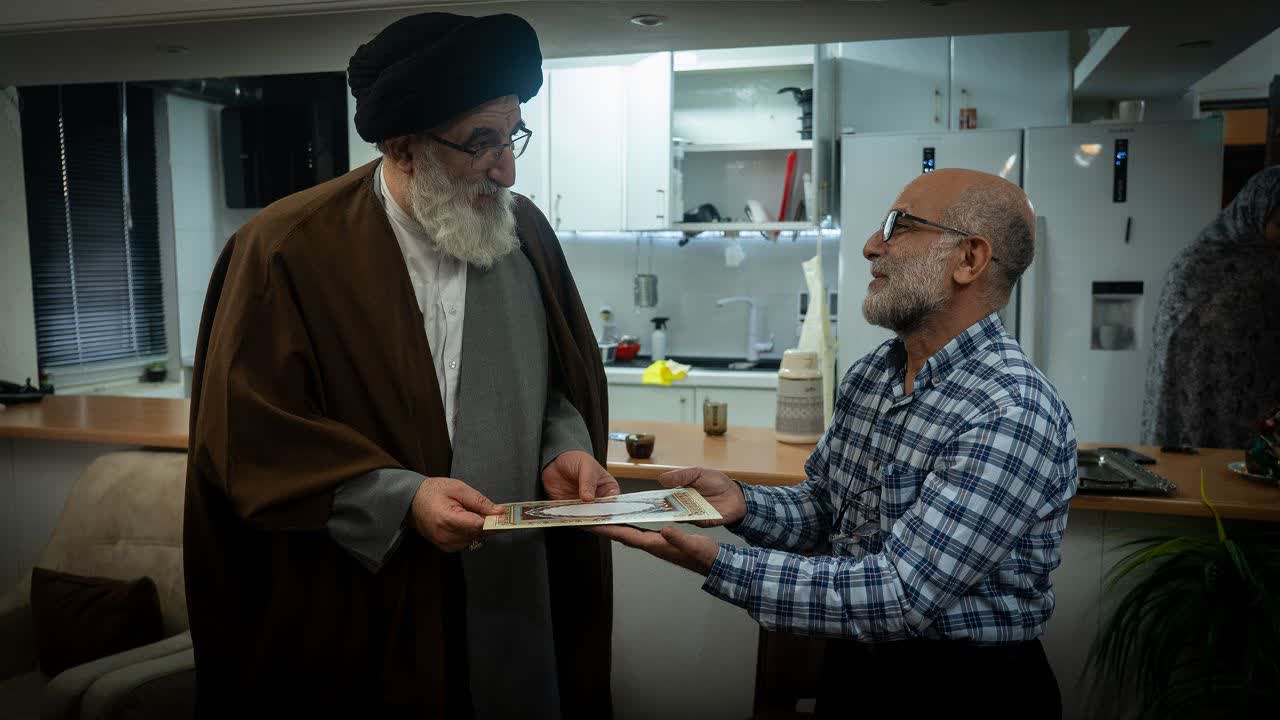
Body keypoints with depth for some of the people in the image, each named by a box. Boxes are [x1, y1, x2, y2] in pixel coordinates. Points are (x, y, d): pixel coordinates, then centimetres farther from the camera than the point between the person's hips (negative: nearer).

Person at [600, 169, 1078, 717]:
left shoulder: (1011, 416, -22)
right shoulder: (870, 374, 3)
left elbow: (903, 595, -25)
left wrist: (717, 566, -29)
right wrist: (743, 505, -10)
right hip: (854, 662, 6)